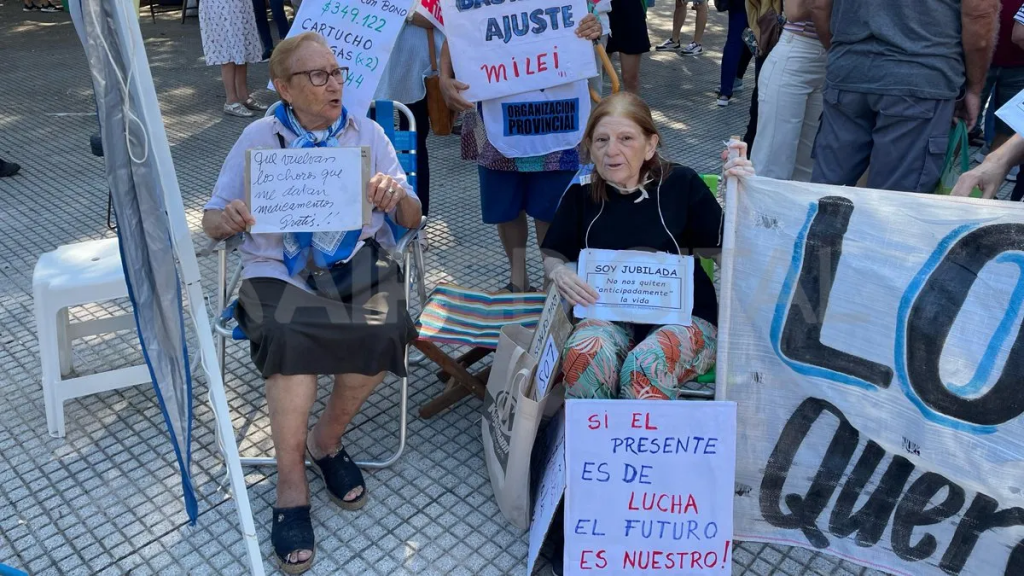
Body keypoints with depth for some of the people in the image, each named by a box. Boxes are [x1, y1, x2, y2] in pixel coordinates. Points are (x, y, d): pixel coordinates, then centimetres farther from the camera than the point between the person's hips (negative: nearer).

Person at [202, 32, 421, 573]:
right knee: (291, 336, -33)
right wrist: (228, 220, -19)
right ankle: (291, 487, -17)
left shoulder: (367, 132, 9)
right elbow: (211, 219, 5)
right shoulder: (259, 137, 7)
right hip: (279, 269, -1)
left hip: (357, 261, 2)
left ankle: (326, 439, -2)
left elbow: (411, 219, 7)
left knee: (382, 330, -30)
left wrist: (398, 197, -17)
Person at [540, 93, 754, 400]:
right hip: (610, 318, 2)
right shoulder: (582, 194, 4)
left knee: (646, 367, -34)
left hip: (682, 318, -1)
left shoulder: (680, 183, -3)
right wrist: (559, 273, -11)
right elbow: (553, 256, 12)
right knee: (583, 356, -32)